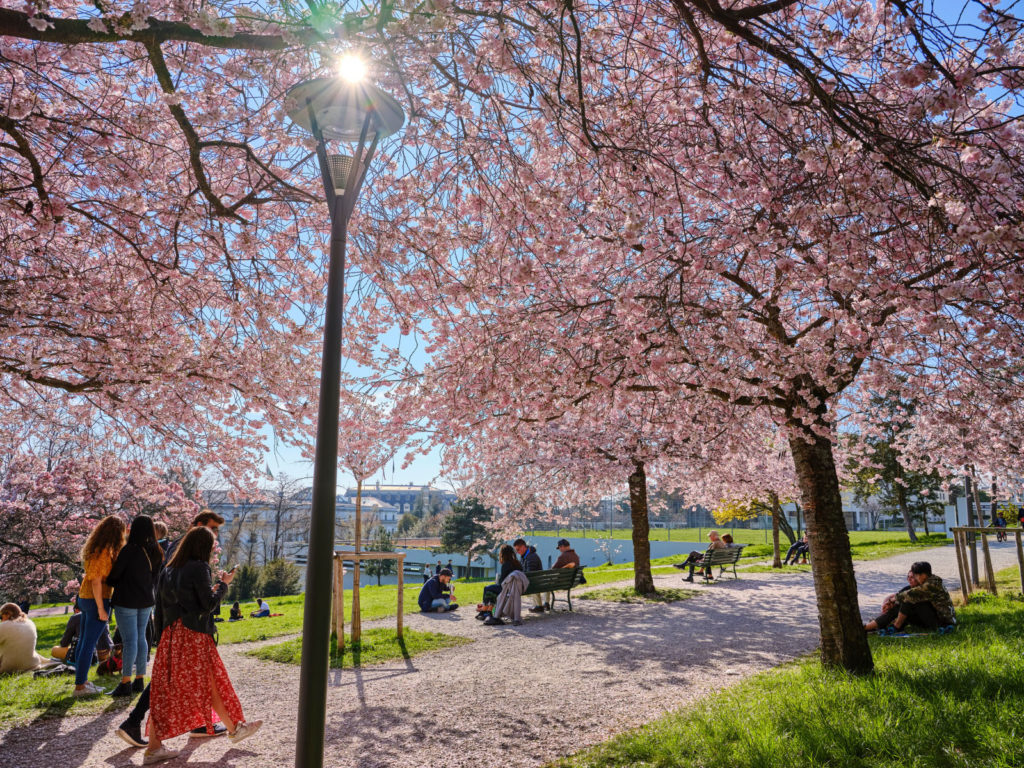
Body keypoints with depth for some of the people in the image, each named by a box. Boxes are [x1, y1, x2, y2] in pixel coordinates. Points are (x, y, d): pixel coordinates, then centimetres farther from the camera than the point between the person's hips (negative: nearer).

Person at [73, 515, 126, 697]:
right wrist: (101, 609, -17)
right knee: (89, 644, 0)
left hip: (84, 598, 9)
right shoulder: (104, 552, -20)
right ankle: (80, 686, 7)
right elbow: (96, 582, -21)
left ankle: (82, 680, 30)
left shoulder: (96, 548, 8)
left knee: (83, 641, 18)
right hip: (96, 600, -9)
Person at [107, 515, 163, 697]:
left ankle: (125, 683, 4)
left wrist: (109, 582, 12)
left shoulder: (130, 550, -16)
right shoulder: (156, 552, 3)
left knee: (129, 640, -2)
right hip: (147, 600, 6)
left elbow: (115, 574, -10)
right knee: (141, 638, 13)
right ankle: (139, 681, 19)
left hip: (127, 600, -6)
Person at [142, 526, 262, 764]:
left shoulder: (169, 570, 10)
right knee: (210, 684, 6)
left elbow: (160, 606, 13)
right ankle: (234, 728, 21)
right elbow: (209, 603, -14)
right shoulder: (199, 568, -13)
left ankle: (154, 748, 11)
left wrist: (161, 636, 17)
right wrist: (223, 584, 0)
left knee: (164, 689, 9)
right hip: (194, 636, -7)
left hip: (170, 635, 7)